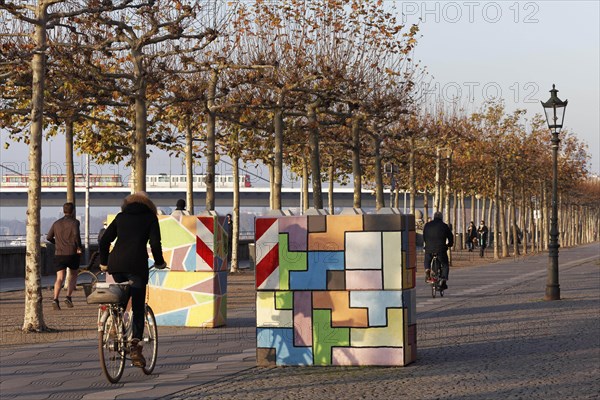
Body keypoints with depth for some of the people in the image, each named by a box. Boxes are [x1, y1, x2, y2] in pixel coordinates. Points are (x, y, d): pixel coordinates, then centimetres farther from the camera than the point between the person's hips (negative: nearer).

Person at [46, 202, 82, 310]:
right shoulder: (74, 222, -3)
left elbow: (48, 237, 12)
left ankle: (55, 299, -23)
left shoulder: (56, 223, 12)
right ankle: (68, 297, 2)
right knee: (73, 275, 18)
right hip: (72, 253, -3)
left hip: (59, 254, 3)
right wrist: (79, 247, -7)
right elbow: (76, 234, -20)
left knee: (60, 278, -2)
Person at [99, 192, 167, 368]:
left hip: (115, 263, 3)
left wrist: (104, 262, 25)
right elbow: (155, 243, 1)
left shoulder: (121, 217, 20)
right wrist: (159, 262, 15)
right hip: (137, 264, -3)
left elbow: (104, 241, 14)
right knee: (138, 307, 0)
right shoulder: (150, 217, 11)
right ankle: (135, 345, -10)